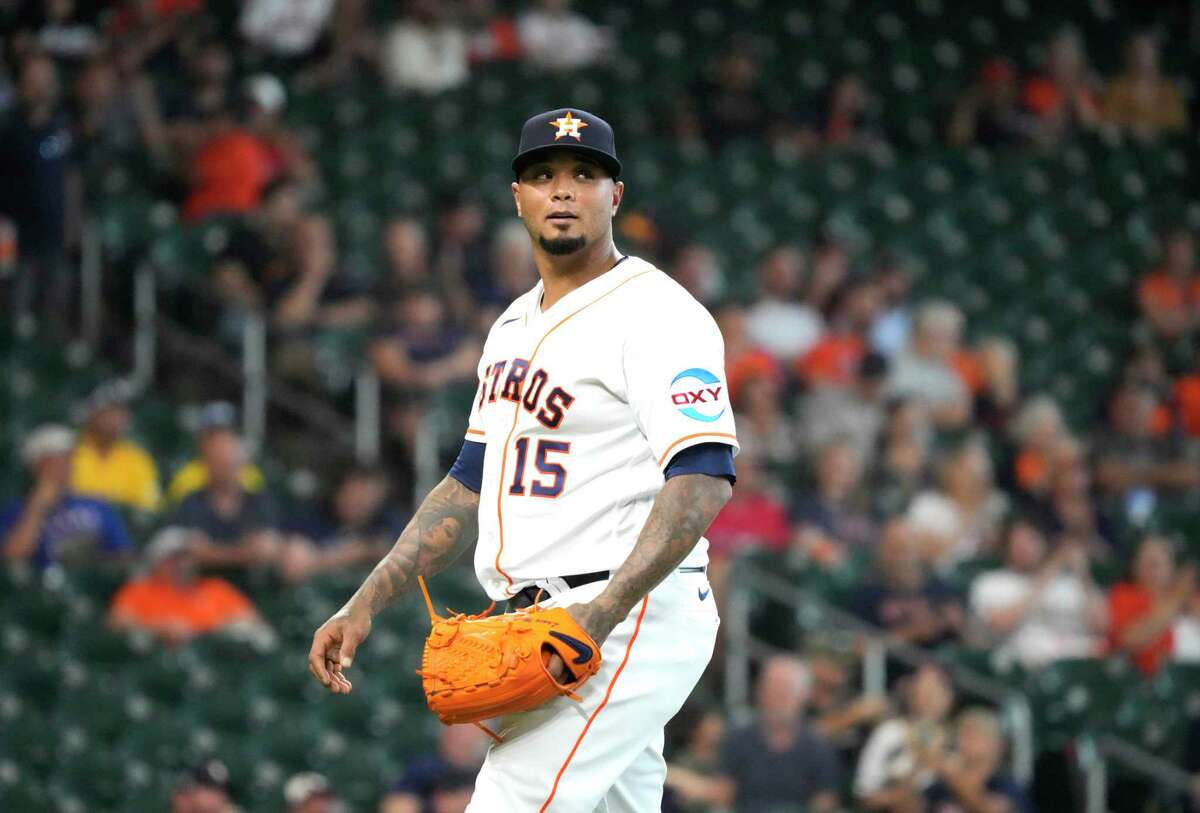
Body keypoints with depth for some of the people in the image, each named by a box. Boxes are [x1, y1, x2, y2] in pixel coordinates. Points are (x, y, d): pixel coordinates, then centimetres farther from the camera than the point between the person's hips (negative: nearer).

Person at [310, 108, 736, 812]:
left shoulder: (656, 314, -9)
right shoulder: (516, 326, 20)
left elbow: (704, 479, -20)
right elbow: (473, 482, 26)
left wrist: (601, 614, -31)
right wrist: (365, 605, 17)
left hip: (634, 621, -9)